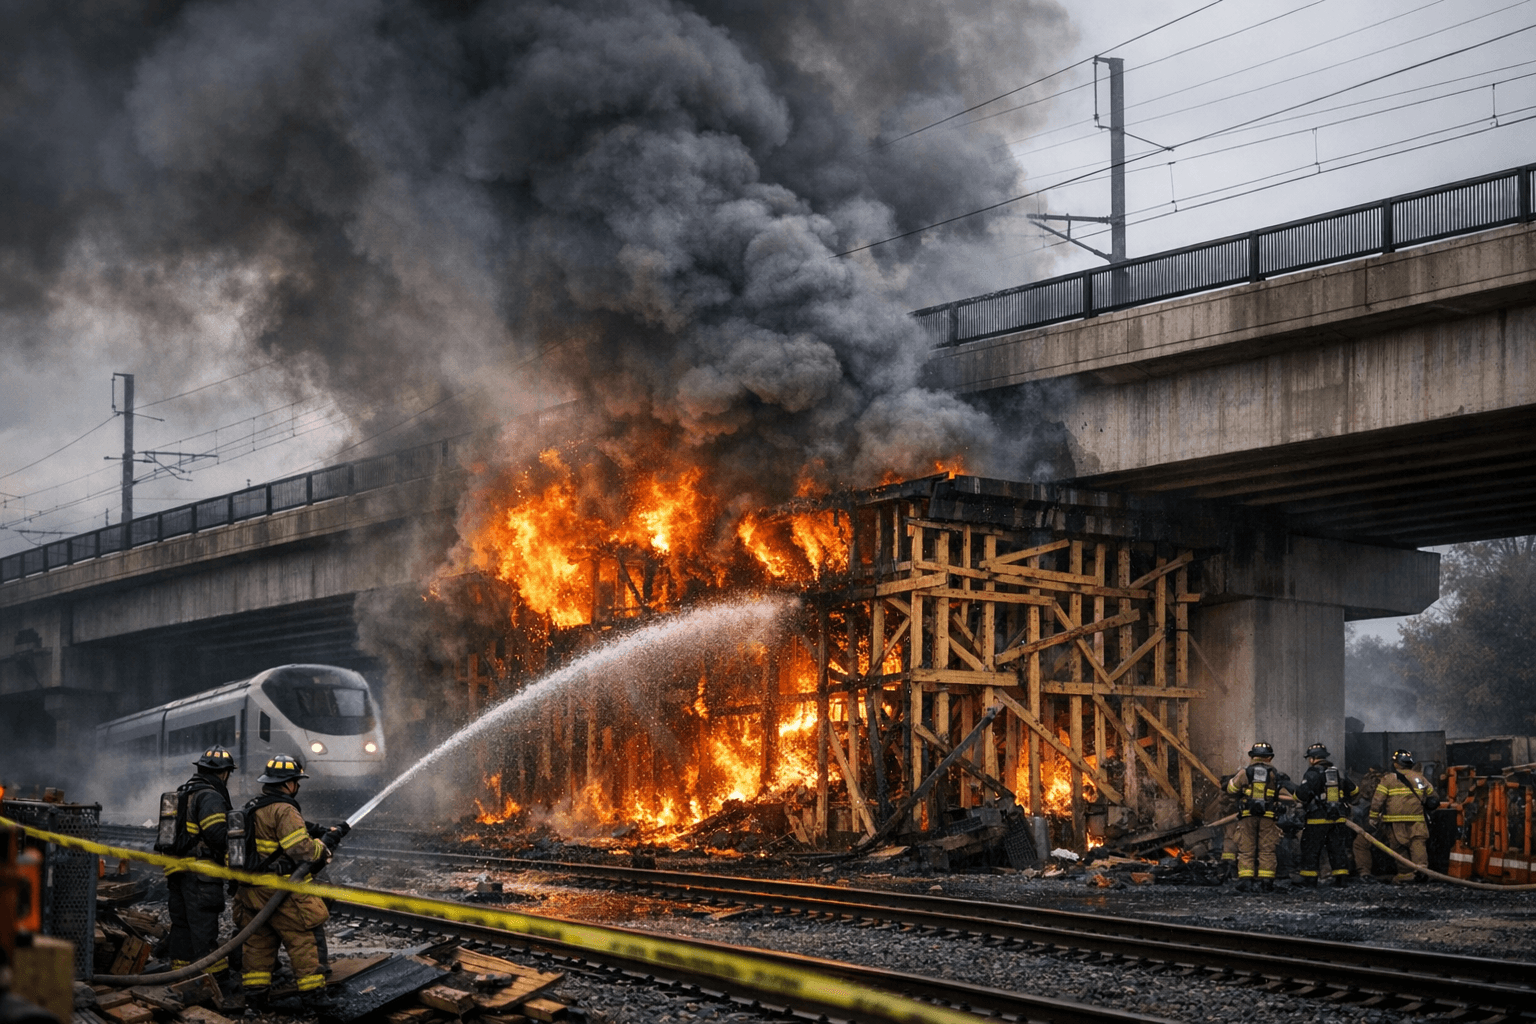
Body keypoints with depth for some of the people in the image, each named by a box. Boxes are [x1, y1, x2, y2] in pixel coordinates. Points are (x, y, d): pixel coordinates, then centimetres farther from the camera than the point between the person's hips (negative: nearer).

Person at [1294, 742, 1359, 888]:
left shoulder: (1313, 773, -11)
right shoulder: (1339, 772, 10)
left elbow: (1302, 793, -20)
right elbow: (1354, 790, 19)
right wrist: (1344, 802, 35)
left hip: (1318, 819, -5)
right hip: (1339, 818, 5)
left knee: (1311, 850, 2)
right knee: (1338, 848, 10)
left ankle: (1309, 880, 1)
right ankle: (1342, 878, 8)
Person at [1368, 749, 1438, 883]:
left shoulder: (1388, 779, 1)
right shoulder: (1419, 778, 14)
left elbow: (1377, 799, -3)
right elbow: (1433, 796, 22)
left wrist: (1374, 817, 5)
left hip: (1395, 821, -2)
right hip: (1416, 820, 2)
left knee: (1400, 847, 5)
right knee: (1418, 843, -3)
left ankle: (1405, 873, 5)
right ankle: (1421, 866, -25)